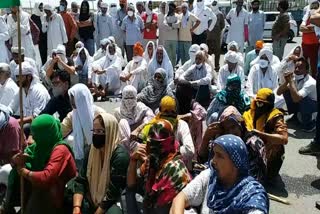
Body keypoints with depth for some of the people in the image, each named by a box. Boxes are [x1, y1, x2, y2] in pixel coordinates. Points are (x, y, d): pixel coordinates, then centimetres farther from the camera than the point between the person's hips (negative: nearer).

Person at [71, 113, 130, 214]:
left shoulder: (120, 156, -20)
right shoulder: (91, 150, 1)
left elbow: (112, 194, -22)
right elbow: (81, 180, -3)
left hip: (112, 203, -6)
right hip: (91, 201, 7)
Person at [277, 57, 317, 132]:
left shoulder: (310, 83, -34)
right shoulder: (294, 77, -12)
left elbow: (296, 99, -47)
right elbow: (279, 92, -12)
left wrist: (291, 81, -40)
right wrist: (287, 82, -29)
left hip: (315, 105, -7)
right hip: (303, 104, 7)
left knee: (299, 98, -35)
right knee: (286, 92, -10)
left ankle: (309, 123, -12)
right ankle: (296, 115, 11)